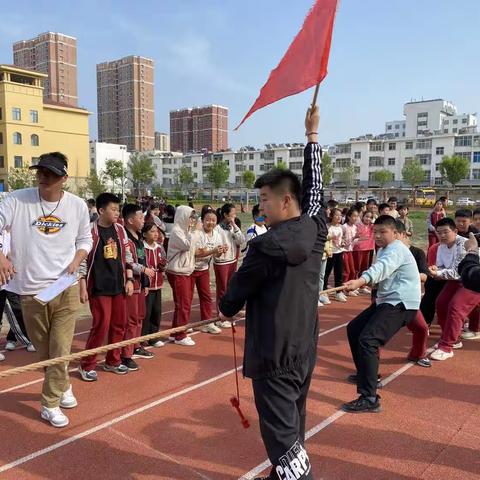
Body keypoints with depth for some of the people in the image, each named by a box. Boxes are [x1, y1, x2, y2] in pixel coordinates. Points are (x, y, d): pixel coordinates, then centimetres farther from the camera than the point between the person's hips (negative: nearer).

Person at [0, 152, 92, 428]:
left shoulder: (78, 206, -2)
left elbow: (85, 238, 12)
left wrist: (77, 260, -6)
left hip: (66, 290, 0)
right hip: (30, 291, 0)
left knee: (60, 351, 1)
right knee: (44, 351, 15)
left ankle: (50, 404, 22)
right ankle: (63, 386, 40)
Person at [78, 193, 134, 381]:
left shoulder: (120, 230, 7)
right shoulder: (90, 231, -11)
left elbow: (127, 256, 13)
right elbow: (82, 260, -10)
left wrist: (129, 279, 6)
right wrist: (82, 287, -11)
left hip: (119, 285, 6)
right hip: (99, 287, -6)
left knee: (119, 325, 10)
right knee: (101, 325, -6)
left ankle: (112, 361, 26)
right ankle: (86, 365, 11)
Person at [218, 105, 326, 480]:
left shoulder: (267, 245, -21)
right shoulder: (316, 230, -1)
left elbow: (239, 287, -7)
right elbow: (314, 187, 14)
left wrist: (226, 309, 16)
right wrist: (312, 135, 24)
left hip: (274, 351, -8)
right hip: (305, 347, 8)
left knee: (281, 431, 0)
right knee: (294, 423, 22)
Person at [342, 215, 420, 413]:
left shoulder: (396, 250, -17)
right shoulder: (383, 249, 17)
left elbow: (381, 268, -38)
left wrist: (360, 281, -55)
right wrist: (363, 282, -1)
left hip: (401, 303, -10)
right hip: (386, 300, 10)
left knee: (367, 339, -24)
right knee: (353, 329, 15)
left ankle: (369, 399, -25)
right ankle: (367, 374, 31)